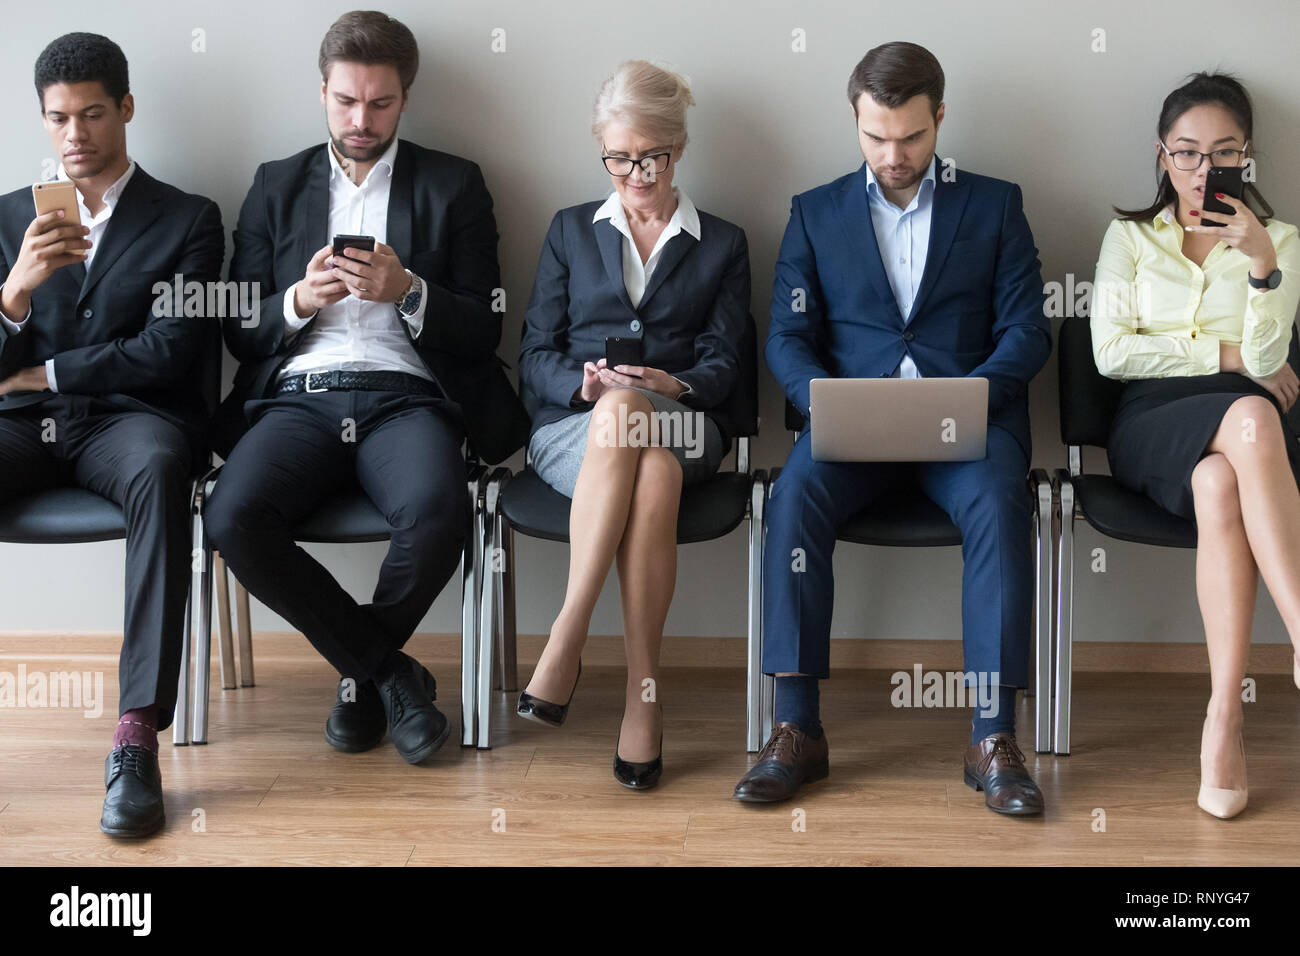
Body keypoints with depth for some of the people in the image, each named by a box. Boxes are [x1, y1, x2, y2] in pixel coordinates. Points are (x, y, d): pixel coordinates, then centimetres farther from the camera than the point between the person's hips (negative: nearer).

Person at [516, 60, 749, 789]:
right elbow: (536, 358, 13)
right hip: (574, 426, 0)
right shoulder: (571, 231, 21)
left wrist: (675, 386, -15)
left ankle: (567, 641, -37)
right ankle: (645, 686, -37)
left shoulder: (722, 245, 19)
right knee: (652, 476, -37)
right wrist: (584, 382, -10)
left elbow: (722, 363, 8)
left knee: (626, 415, -39)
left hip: (681, 426, 0)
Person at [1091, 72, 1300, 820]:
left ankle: (1225, 716, -47)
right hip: (1154, 425, -1)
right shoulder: (1130, 236, 18)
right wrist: (1227, 356, 0)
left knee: (1220, 487, -40)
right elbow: (1111, 351, 2)